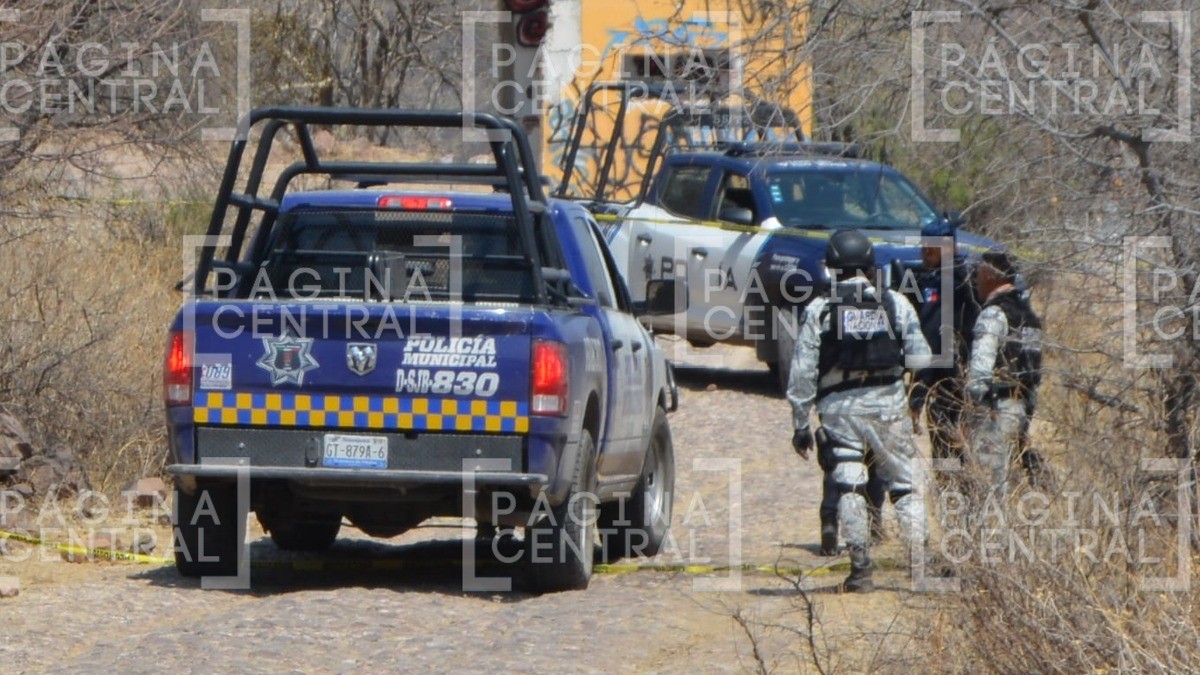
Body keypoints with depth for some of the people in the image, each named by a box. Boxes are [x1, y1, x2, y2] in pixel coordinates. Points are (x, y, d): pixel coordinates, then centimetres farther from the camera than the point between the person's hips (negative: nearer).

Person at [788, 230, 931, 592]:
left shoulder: (818, 310, 0)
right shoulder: (896, 304, 5)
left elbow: (802, 373, -1)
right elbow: (920, 359, 4)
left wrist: (800, 424, 5)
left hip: (839, 407, -1)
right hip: (888, 403, 1)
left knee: (849, 487, -1)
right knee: (905, 486, 10)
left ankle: (861, 568, -7)